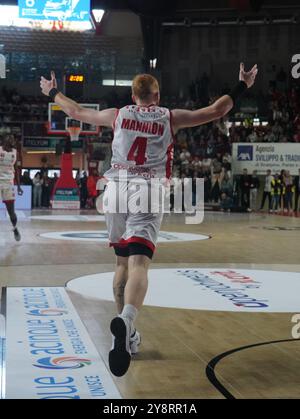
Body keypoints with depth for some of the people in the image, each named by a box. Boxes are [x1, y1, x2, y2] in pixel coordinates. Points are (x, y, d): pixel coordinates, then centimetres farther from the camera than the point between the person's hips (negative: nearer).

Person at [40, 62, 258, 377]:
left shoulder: (118, 115, 17)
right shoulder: (170, 117, 12)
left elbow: (76, 111, 28)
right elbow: (216, 111, 15)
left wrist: (52, 93, 45)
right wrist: (242, 86, 27)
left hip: (115, 188, 3)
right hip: (148, 192, -3)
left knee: (123, 261, 17)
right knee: (139, 262, -16)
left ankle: (125, 331, 23)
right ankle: (125, 321, -43)